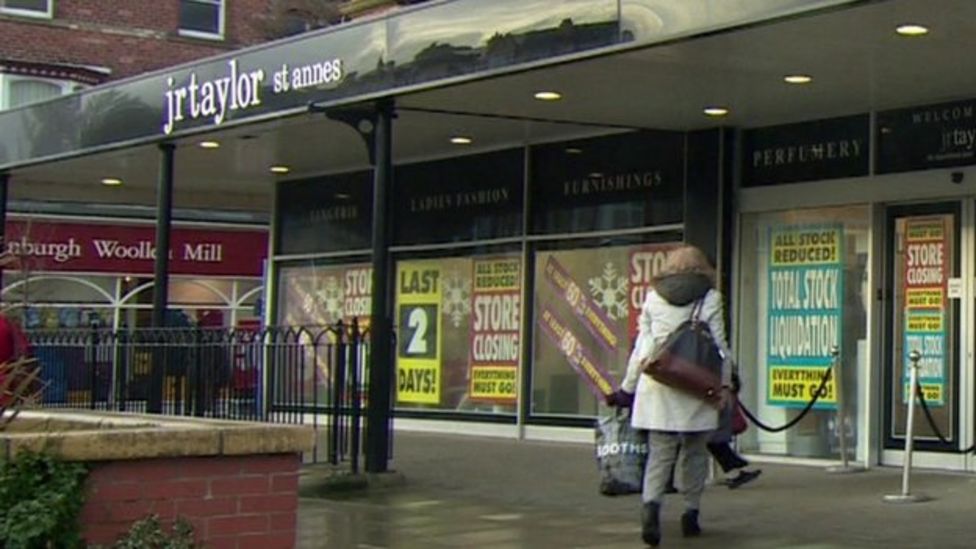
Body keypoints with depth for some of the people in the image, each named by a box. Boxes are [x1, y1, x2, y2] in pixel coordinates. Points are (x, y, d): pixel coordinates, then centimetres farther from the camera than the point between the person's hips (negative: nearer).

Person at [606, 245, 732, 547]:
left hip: (658, 385, 1)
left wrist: (627, 387, 17)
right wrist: (724, 385, 3)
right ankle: (691, 513, 14)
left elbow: (642, 347, 11)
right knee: (695, 452, 12)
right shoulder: (710, 298, 4)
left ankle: (650, 504, -22)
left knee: (660, 452, 0)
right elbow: (719, 346, -1)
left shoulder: (653, 298, 9)